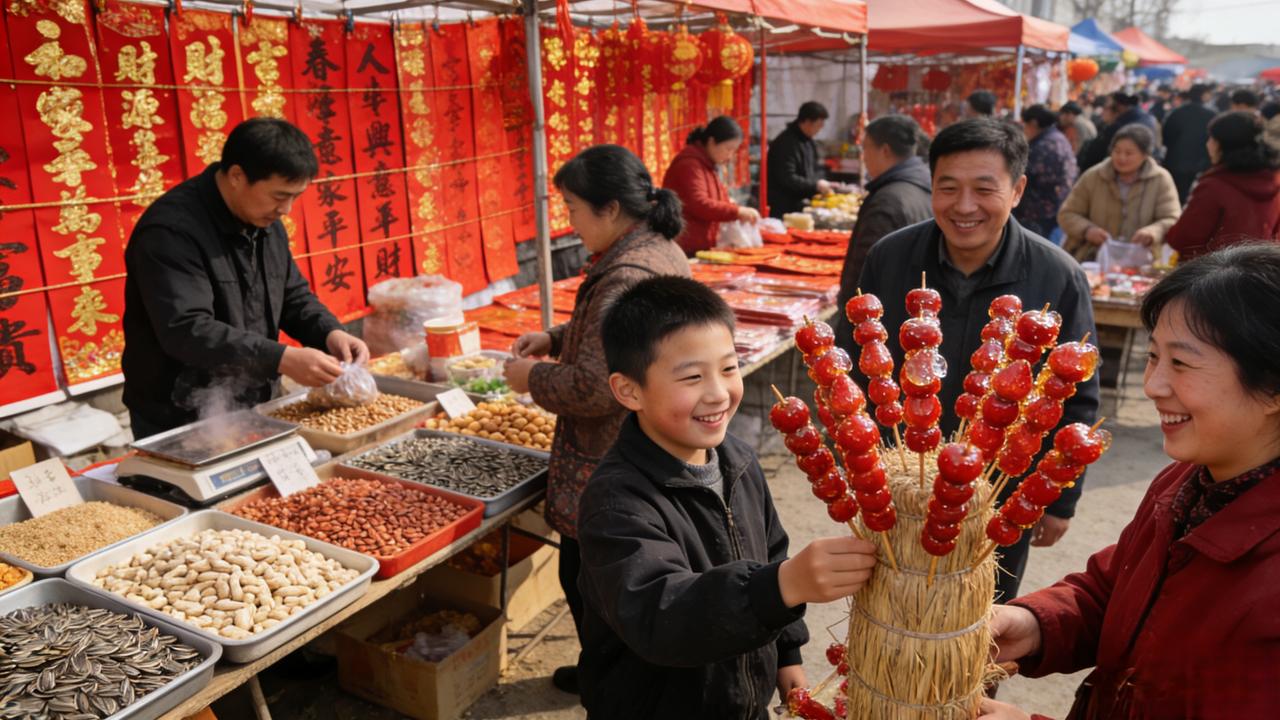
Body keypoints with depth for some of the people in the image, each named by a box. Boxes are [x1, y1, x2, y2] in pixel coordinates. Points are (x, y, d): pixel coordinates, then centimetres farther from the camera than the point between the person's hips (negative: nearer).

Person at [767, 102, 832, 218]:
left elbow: (816, 170, 22)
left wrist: (822, 184, 2)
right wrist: (815, 185, -18)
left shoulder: (809, 141, 13)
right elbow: (787, 178, -24)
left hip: (799, 204, 9)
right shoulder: (786, 143, -18)